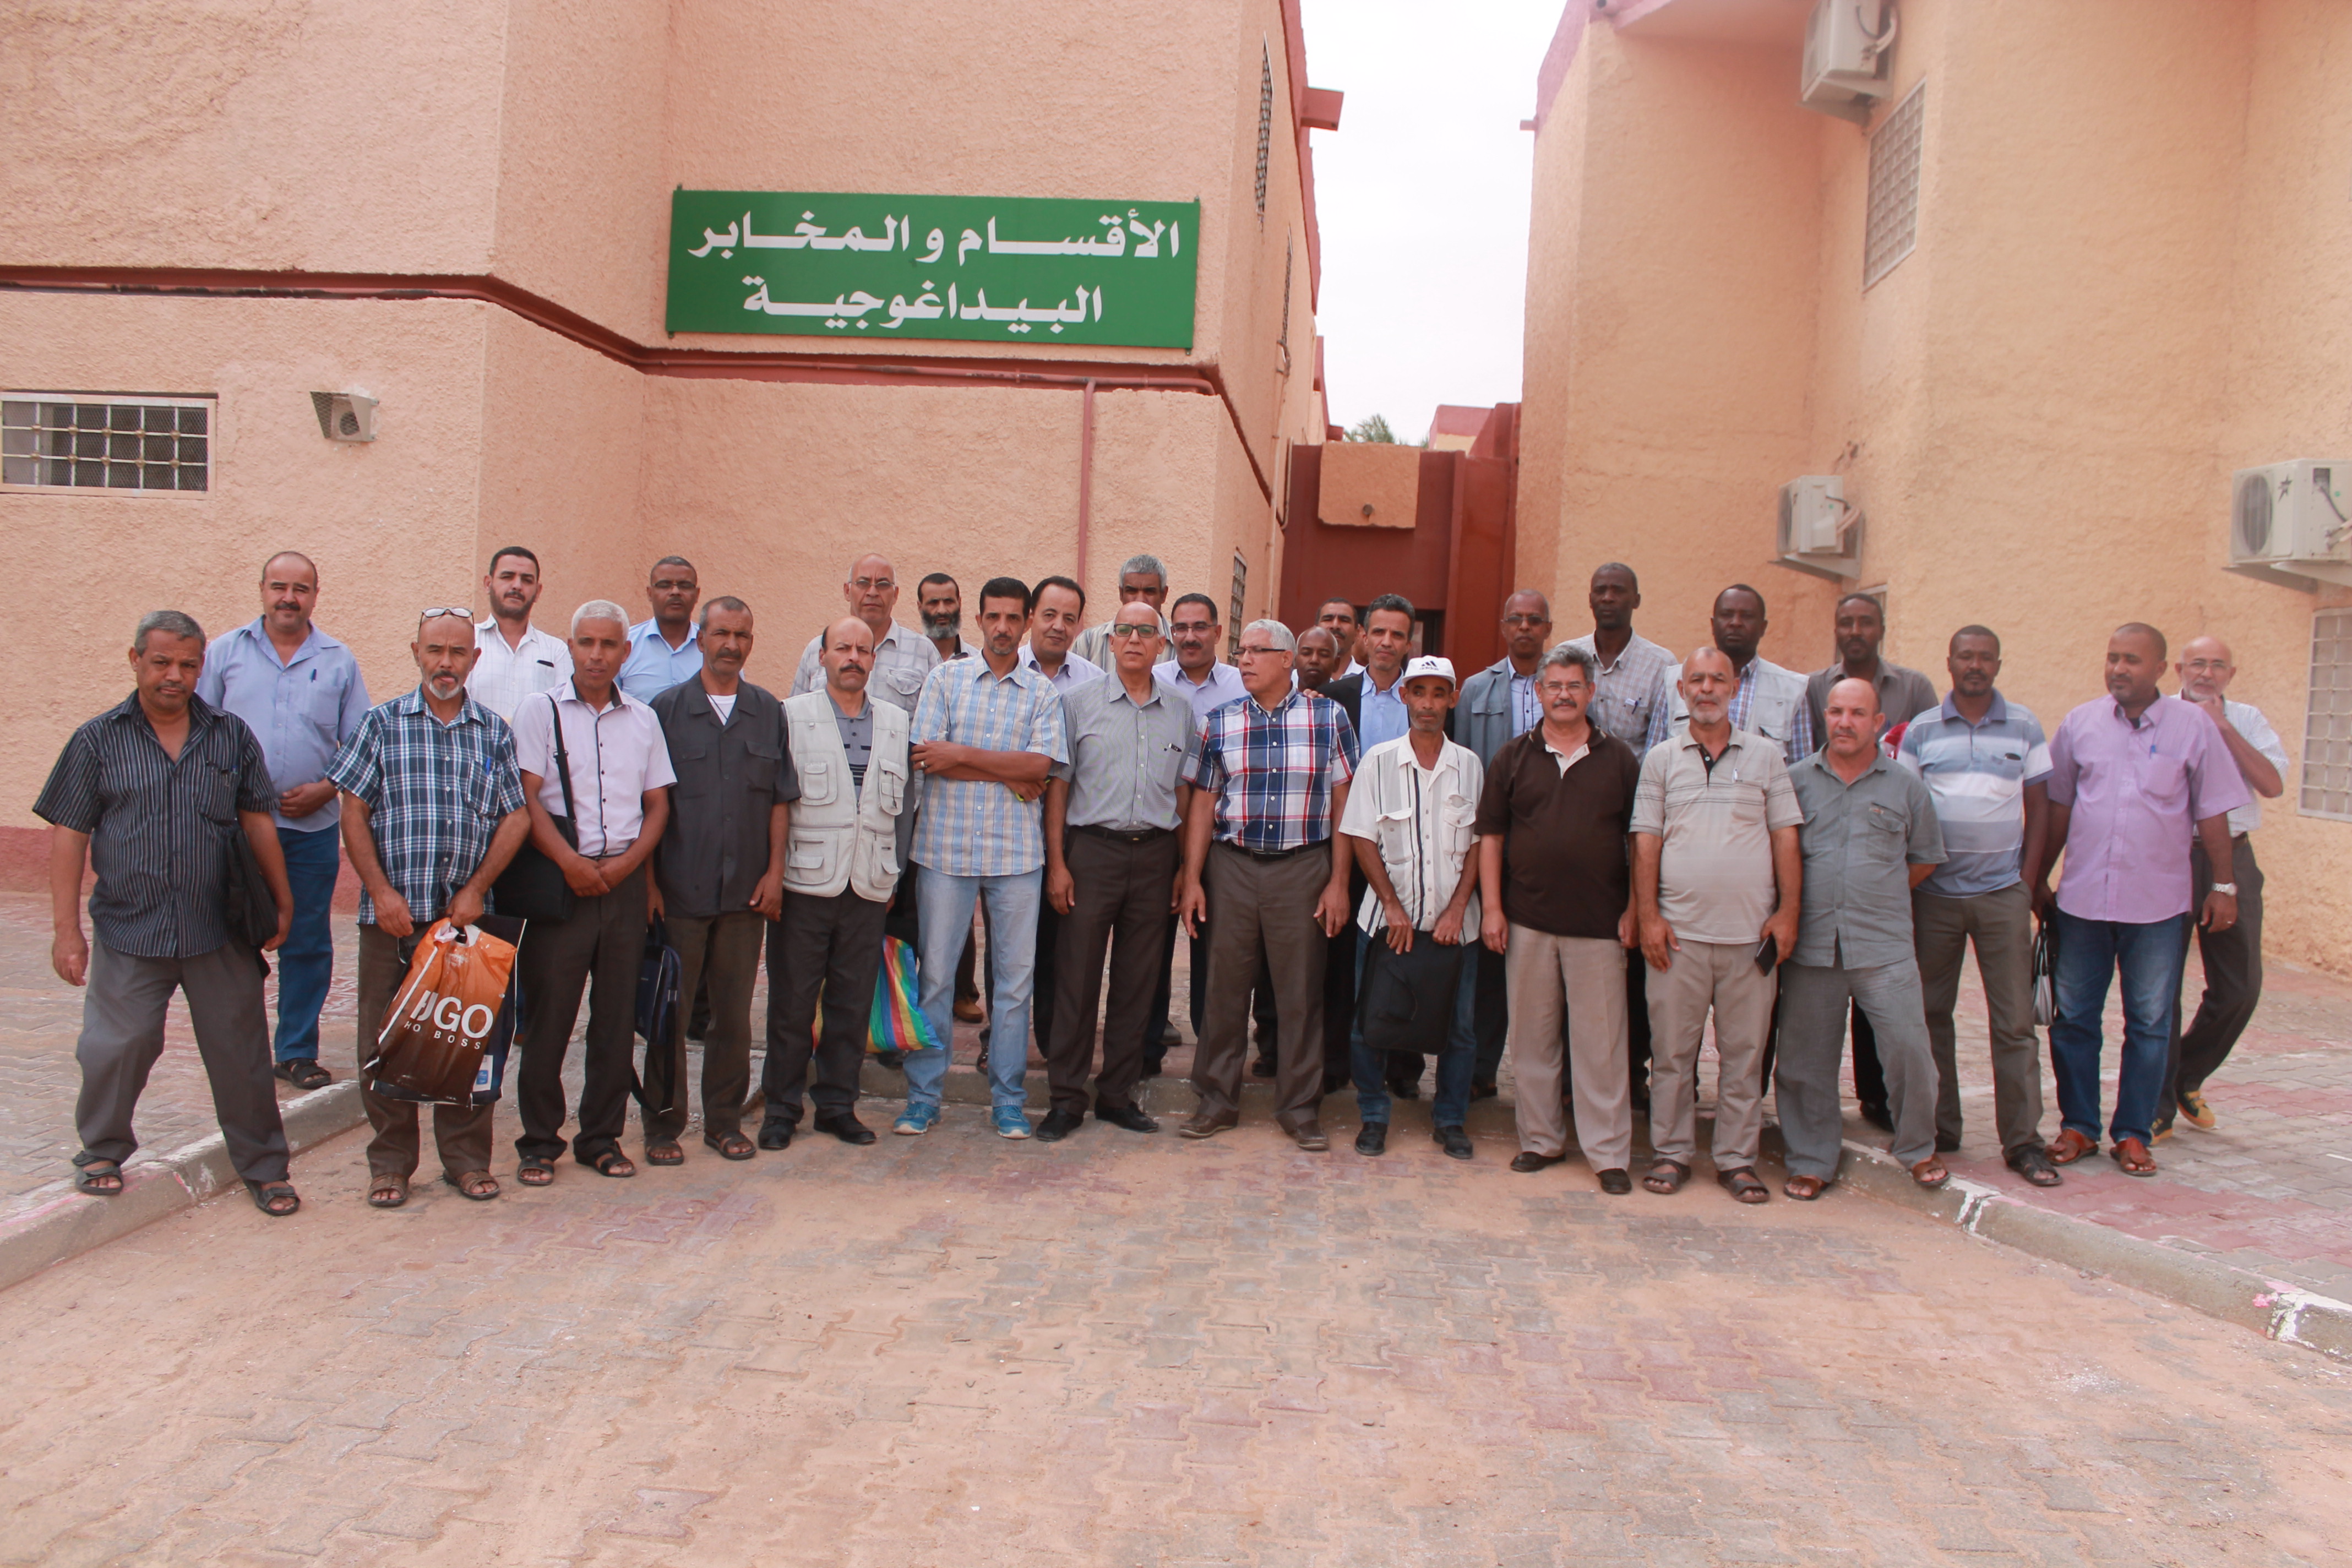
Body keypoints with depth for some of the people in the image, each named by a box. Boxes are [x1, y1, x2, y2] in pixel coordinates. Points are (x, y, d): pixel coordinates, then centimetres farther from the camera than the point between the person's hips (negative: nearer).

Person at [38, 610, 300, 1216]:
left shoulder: (232, 736, 6)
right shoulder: (98, 740, 2)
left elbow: (258, 823, 11)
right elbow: (68, 835, 2)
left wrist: (282, 902, 9)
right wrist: (66, 929, -2)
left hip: (221, 933, 1)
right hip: (129, 933, -1)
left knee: (240, 1052, 7)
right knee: (115, 1050, 4)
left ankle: (263, 1167, 20)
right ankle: (102, 1153, 31)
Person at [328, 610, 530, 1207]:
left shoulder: (495, 732, 8)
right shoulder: (382, 724, 4)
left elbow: (516, 817, 5)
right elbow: (354, 811, 1)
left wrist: (476, 889, -5)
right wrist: (381, 891, -8)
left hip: (466, 913, 1)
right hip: (392, 913, -1)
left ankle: (467, 1158, 17)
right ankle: (391, 1163, 17)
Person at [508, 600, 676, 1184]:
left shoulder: (643, 719, 13)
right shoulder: (539, 712, 3)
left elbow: (658, 802, 11)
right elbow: (526, 798, -5)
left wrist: (626, 862, -4)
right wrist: (570, 862, -14)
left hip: (625, 879, 3)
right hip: (558, 881, -3)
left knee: (617, 1016, 6)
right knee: (548, 1015, 0)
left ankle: (602, 1136, 17)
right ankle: (539, 1142, 11)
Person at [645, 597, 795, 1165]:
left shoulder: (769, 712, 8)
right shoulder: (667, 709, 1)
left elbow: (780, 798, 8)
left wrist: (774, 871, 0)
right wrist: (648, 881, -4)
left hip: (746, 891, 2)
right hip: (679, 890, -2)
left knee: (734, 1011, 8)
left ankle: (724, 1119, 20)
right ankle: (664, 1124, 15)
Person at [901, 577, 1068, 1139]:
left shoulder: (1043, 692, 7)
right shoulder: (945, 678, 6)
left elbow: (1042, 764, -8)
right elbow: (925, 757, -6)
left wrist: (962, 754, -11)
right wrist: (1009, 774, -8)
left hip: (1017, 851, 1)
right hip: (946, 845, -1)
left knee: (1015, 978, 5)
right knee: (935, 974, 4)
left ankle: (1007, 1099, 15)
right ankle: (923, 1095, 15)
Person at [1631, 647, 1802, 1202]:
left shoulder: (1765, 755, 8)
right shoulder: (1662, 758, 8)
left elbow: (1786, 838, 6)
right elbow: (1646, 841, 5)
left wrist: (1788, 911, -2)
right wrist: (1648, 915, -3)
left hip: (1750, 933, 0)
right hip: (1679, 930, 0)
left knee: (1745, 1051, 5)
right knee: (1672, 1047, 5)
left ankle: (1736, 1159, 16)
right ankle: (1672, 1152, 17)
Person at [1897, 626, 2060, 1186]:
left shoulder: (2024, 726, 5)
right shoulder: (1921, 730, 4)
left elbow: (2039, 806, 7)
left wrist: (2027, 877, -1)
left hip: (2002, 893, 0)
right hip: (1935, 893, 1)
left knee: (2014, 1020, 0)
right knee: (1932, 1014, 6)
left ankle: (2023, 1140, 6)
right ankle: (1939, 1128, 17)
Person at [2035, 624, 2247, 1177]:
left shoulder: (2193, 726, -1)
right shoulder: (2080, 723, 4)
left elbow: (2212, 812, 4)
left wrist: (2224, 885, 5)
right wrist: (2038, 879, 10)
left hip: (2158, 903, -1)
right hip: (2082, 898, 2)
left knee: (2150, 1024, 6)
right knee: (2073, 1019, 6)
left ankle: (2133, 1134, 18)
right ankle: (2078, 1126, 19)